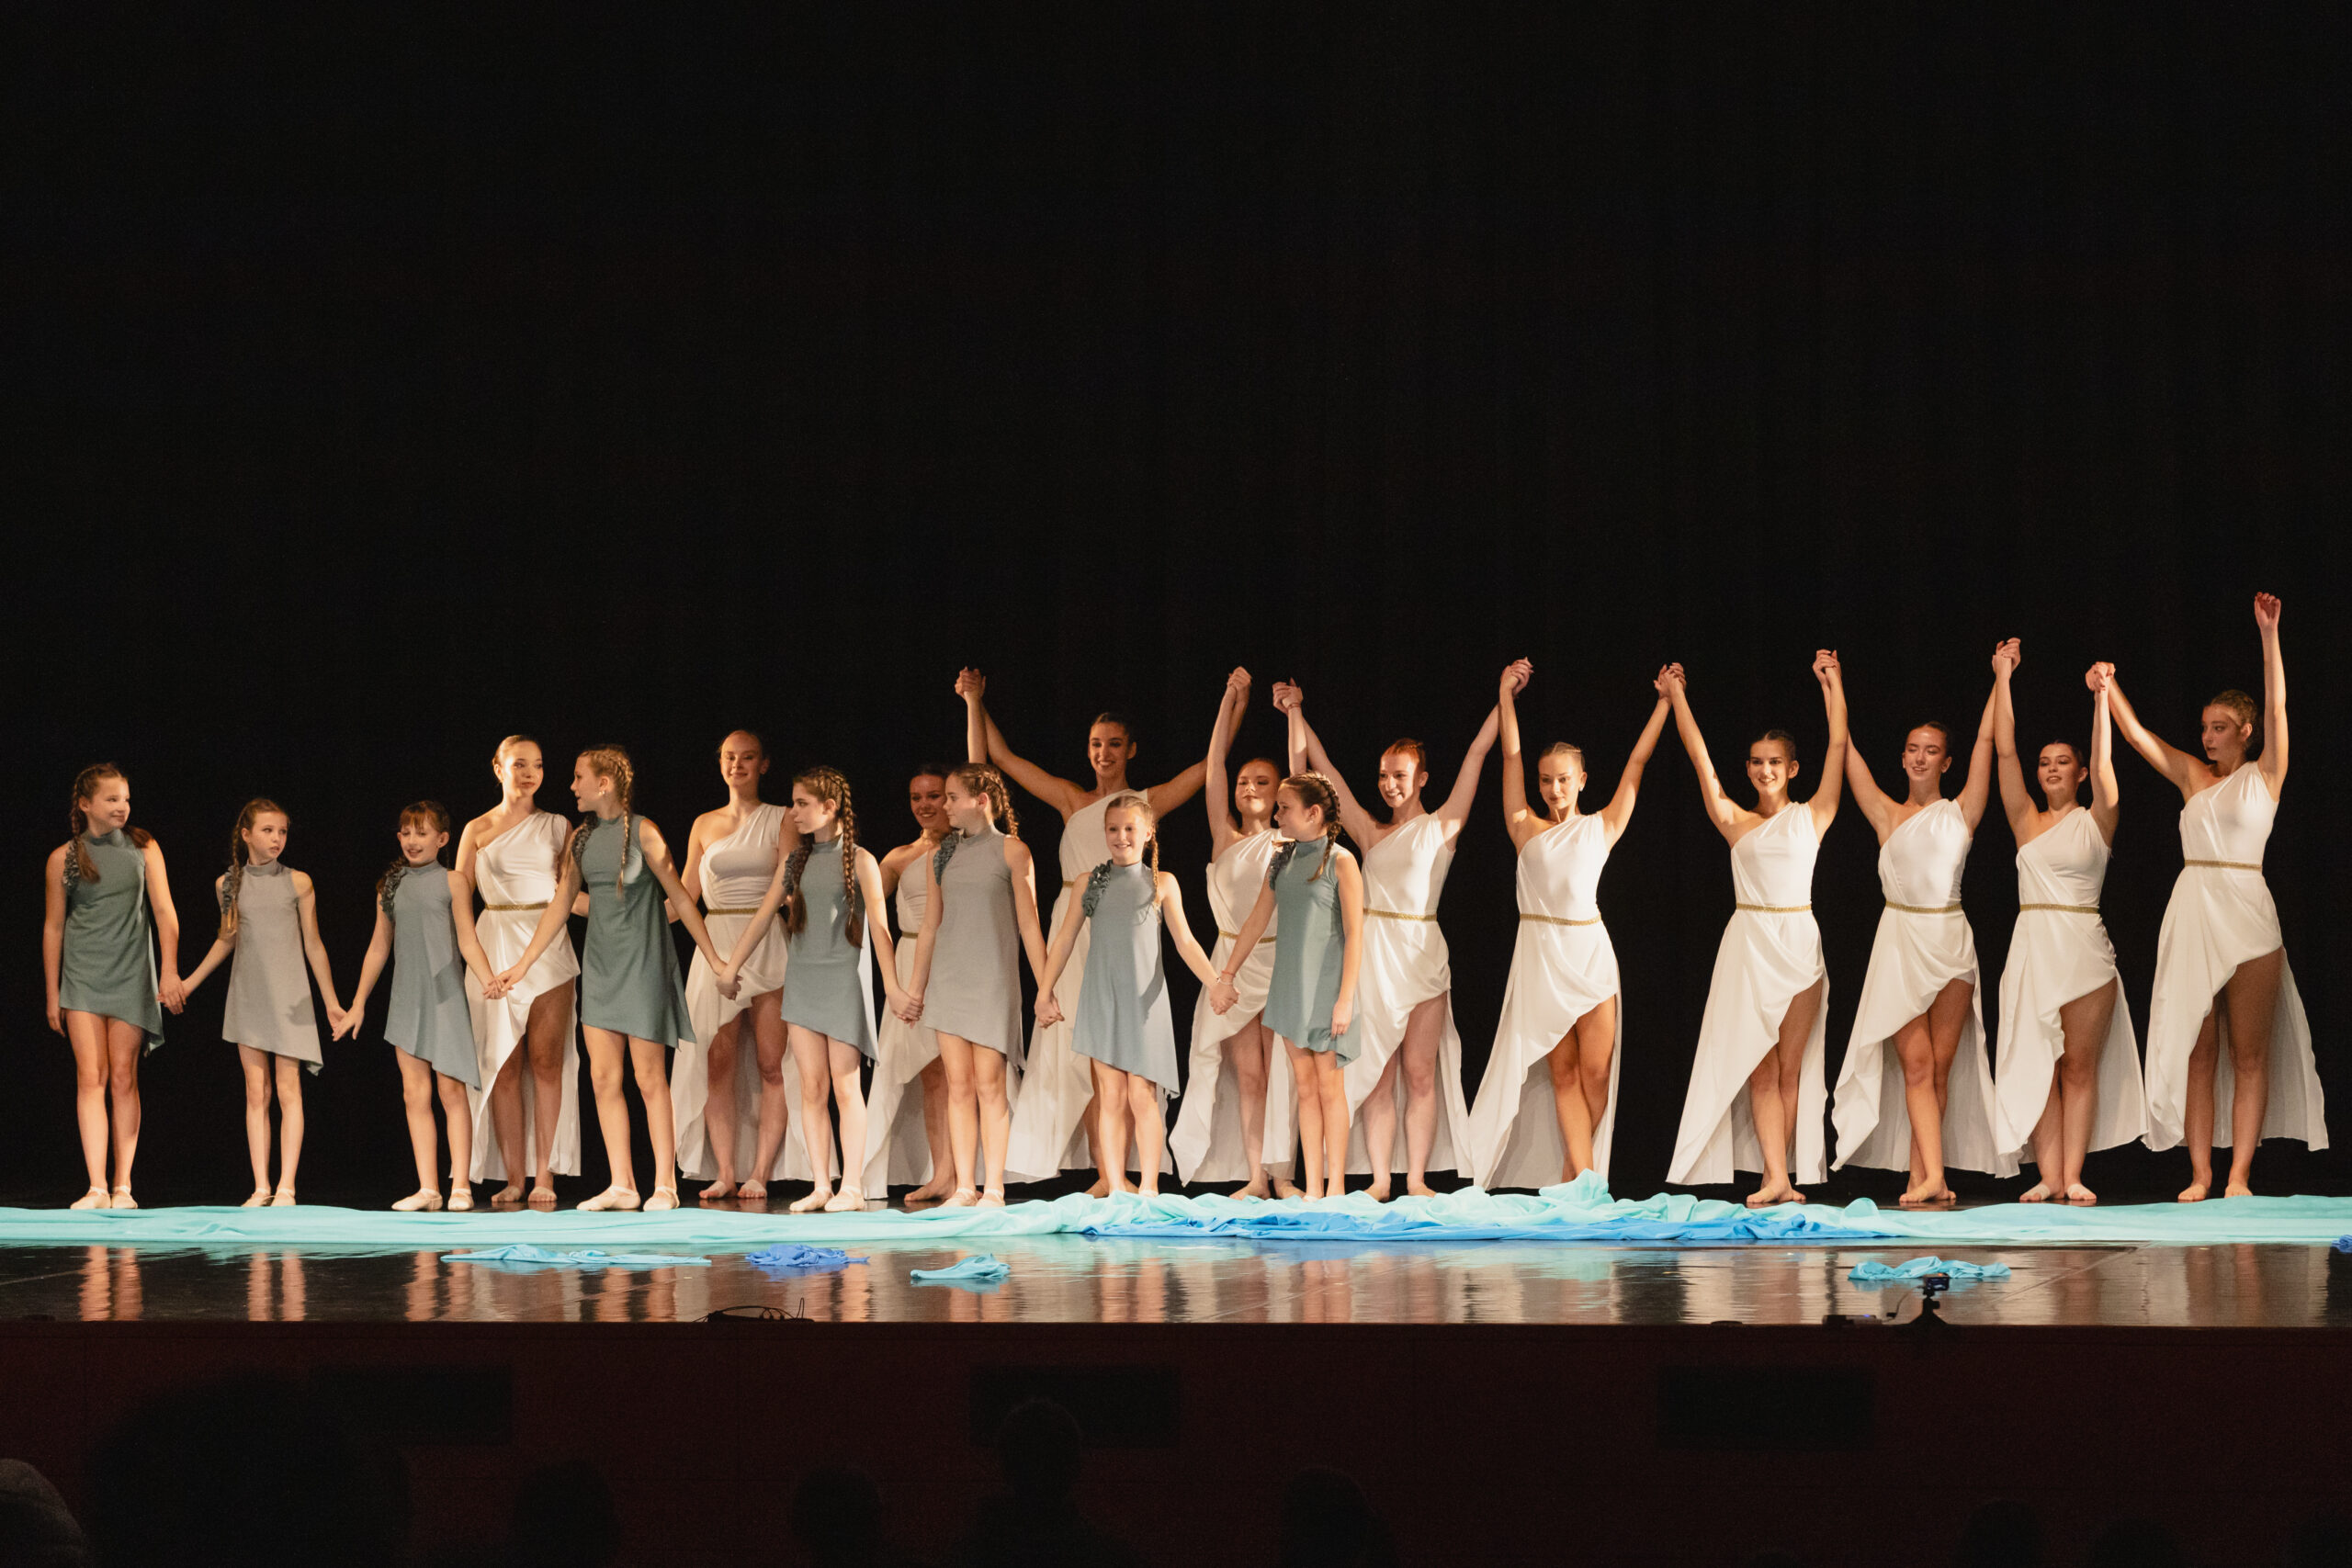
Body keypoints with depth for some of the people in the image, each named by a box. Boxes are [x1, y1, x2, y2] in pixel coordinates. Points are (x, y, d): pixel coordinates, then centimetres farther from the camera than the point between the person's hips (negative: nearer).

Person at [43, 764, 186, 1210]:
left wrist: (170, 971, -11)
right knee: (91, 1077, -9)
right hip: (81, 977, 0)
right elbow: (52, 927, 7)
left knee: (124, 1077, 0)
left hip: (131, 974, 0)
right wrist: (52, 995, 6)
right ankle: (97, 1187, -12)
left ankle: (123, 1186, 5)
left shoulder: (142, 848, 3)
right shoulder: (63, 858, 2)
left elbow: (164, 911, 0)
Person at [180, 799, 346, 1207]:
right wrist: (189, 983, 20)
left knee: (288, 1090, -5)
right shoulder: (228, 884, 4)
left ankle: (286, 1187, -3)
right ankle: (261, 1188, 4)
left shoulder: (298, 883, -1)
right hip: (247, 995, 2)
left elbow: (313, 946, 4)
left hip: (289, 997, -2)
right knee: (256, 1093, 2)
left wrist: (331, 1002, 5)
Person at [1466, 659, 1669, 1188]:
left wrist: (1665, 703, 8)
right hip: (1540, 952, 0)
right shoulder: (1527, 829, 6)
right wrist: (1506, 696, 4)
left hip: (1589, 950, 0)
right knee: (1563, 1071, 0)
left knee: (1597, 1070, -5)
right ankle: (1584, 1179, -4)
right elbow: (1511, 759, 6)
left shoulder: (1601, 827, 7)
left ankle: (1572, 1173, 9)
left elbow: (1636, 764, 8)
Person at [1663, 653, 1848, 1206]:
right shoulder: (1736, 823, 7)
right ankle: (1776, 1179, -8)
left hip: (1798, 940, -1)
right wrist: (1677, 698, 6)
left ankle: (1779, 1175, 4)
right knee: (1760, 1068, -4)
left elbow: (1839, 747, 1)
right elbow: (1700, 760, 6)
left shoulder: (1811, 816, 6)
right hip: (1748, 944, 1)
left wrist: (1832, 685, 3)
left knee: (1790, 1067, 2)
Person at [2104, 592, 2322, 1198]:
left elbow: (2276, 708, -6)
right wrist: (2108, 688, -2)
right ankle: (2200, 1174, 3)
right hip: (2191, 913, 4)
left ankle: (2239, 1176, -4)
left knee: (2249, 1053, -2)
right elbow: (2136, 734, 13)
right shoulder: (2192, 776, 14)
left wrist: (2269, 635, -15)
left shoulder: (2264, 775, 5)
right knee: (2197, 1051, 2)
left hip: (2245, 909, -4)